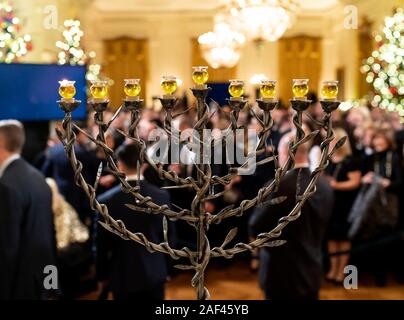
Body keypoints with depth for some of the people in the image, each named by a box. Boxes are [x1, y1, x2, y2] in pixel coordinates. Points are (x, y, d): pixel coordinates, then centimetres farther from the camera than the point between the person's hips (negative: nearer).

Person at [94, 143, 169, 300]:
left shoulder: (106, 201, -15)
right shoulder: (162, 196, -10)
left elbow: (101, 245, -7)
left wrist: (102, 276, 7)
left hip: (122, 276, -1)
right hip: (155, 273, 2)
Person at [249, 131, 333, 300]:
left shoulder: (277, 187, -22)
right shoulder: (325, 187, -1)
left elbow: (255, 228, -13)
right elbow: (319, 228, 9)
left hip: (281, 274, -5)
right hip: (312, 272, 6)